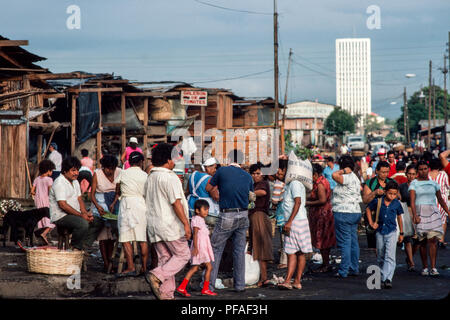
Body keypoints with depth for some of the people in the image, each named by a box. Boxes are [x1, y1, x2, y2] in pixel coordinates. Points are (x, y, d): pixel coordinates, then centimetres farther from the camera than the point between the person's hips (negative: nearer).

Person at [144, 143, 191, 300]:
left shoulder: (150, 178, 13)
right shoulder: (170, 177, -13)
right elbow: (176, 202, -20)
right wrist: (186, 223, -19)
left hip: (153, 224, 8)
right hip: (170, 224, -8)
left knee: (165, 258, 11)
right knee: (182, 255, 1)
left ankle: (166, 293, 7)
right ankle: (156, 276, -16)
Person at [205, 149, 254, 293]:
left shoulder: (222, 171, -7)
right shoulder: (248, 176, 5)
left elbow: (208, 188, 4)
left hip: (226, 216, -4)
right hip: (243, 216, 4)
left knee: (216, 249, 4)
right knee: (239, 250, 11)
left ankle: (209, 285, 2)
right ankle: (240, 284, 11)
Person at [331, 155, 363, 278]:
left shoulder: (347, 178, -16)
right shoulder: (354, 178, 15)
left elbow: (334, 175, -31)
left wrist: (344, 171, -13)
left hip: (343, 213, -10)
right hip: (355, 212, 10)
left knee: (344, 242, -8)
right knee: (353, 241, 12)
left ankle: (343, 271, -7)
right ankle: (354, 269, 16)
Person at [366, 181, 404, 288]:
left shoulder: (397, 204, -2)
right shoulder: (377, 201, -4)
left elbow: (399, 218, 10)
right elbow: (368, 210, 14)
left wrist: (401, 233, 16)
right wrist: (371, 223, 5)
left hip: (391, 232, -2)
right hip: (380, 232, 2)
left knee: (390, 257, -15)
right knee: (380, 257, 13)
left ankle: (388, 279, -23)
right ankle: (382, 277, 27)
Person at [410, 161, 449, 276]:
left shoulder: (433, 183, 12)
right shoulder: (414, 184, 3)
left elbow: (440, 199, 23)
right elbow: (412, 201, -8)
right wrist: (415, 215, -21)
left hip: (432, 212, 1)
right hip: (420, 213, -1)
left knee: (432, 239, -12)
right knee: (422, 242, 4)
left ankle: (433, 268, -16)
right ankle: (425, 267, 14)